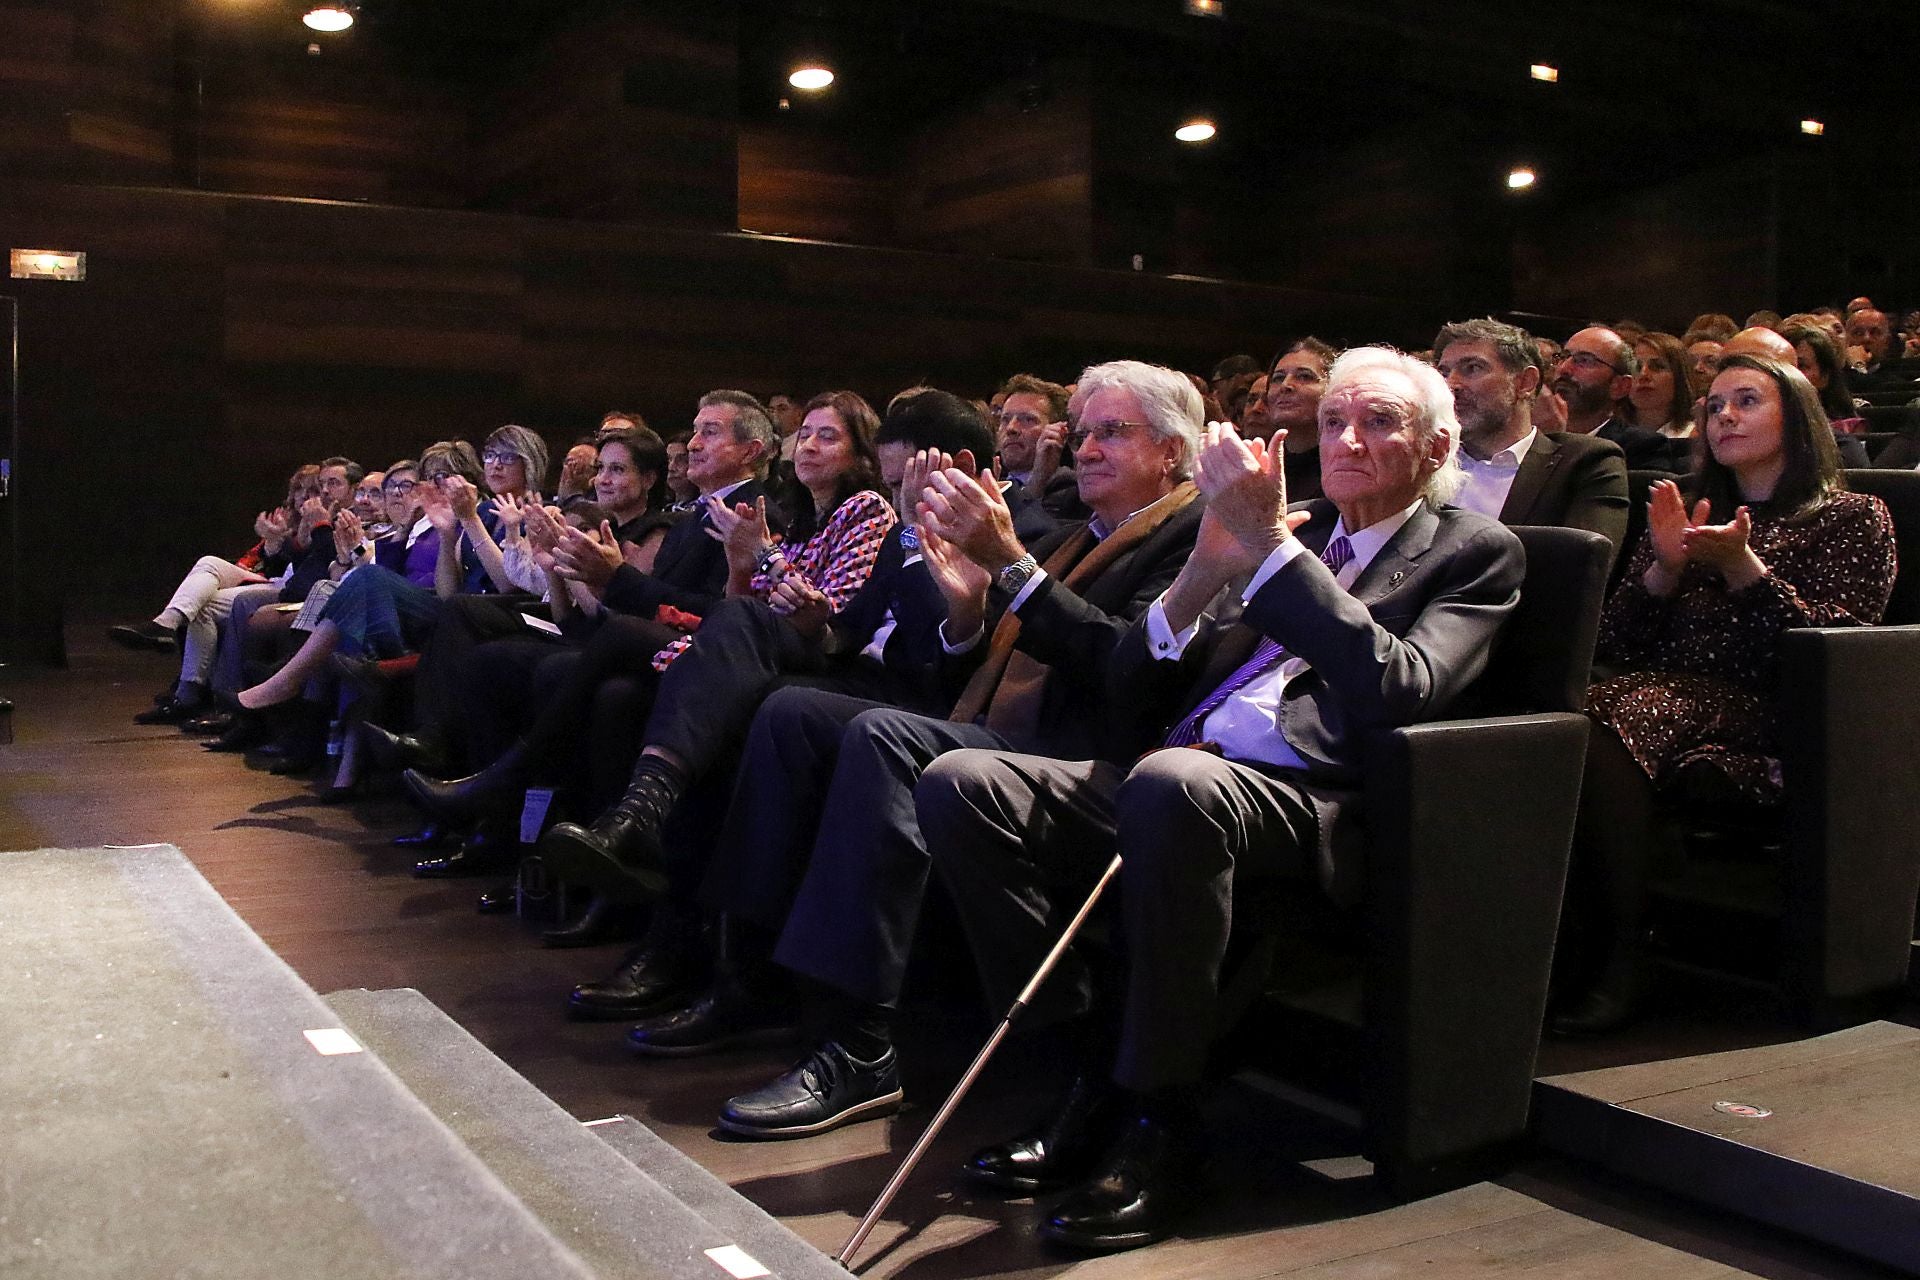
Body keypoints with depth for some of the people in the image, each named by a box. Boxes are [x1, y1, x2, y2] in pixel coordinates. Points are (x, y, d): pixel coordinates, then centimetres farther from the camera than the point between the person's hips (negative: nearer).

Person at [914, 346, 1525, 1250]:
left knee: (1170, 784, -39)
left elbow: (1400, 691, -13)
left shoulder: (1474, 553, 9)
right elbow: (1137, 689, 15)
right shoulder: (1294, 527, 22)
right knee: (959, 785, -14)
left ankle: (1160, 1124, -22)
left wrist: (1269, 548, -13)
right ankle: (1099, 1069, -6)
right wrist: (1205, 569, -3)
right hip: (1176, 786, 6)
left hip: (1318, 806, -6)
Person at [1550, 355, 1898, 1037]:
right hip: (1661, 693, 4)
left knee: (1605, 721, -36)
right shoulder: (1687, 506, 27)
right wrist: (1666, 566, 0)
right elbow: (1618, 641, 16)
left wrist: (1741, 565, -10)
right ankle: (1563, 944, -29)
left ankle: (1620, 959, -27)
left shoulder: (1851, 517, 14)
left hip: (1758, 713, -4)